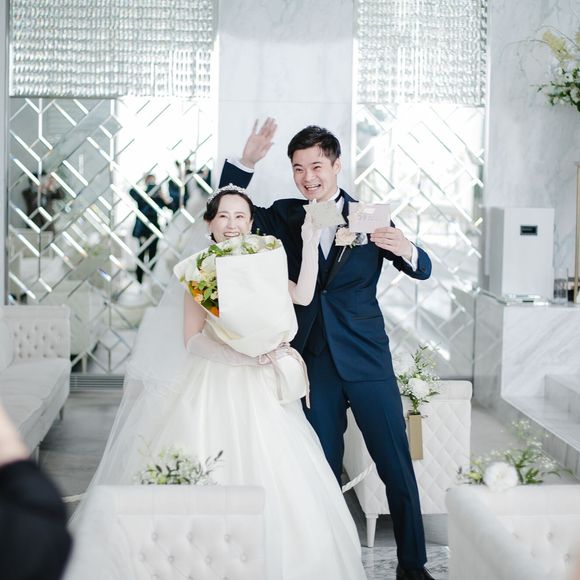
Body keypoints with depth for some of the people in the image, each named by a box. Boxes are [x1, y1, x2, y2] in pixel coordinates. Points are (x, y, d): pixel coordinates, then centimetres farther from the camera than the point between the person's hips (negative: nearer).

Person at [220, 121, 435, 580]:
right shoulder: (285, 217, 6)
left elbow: (423, 270, -1)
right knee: (323, 470, 8)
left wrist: (405, 249, -25)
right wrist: (246, 162, -4)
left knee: (398, 467, -1)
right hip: (314, 364, 2)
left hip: (367, 361, -1)